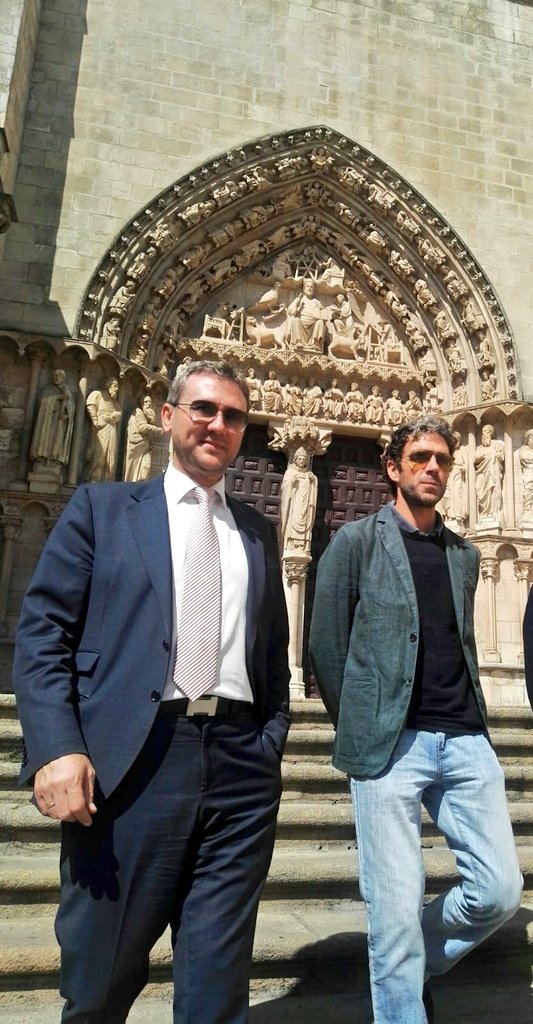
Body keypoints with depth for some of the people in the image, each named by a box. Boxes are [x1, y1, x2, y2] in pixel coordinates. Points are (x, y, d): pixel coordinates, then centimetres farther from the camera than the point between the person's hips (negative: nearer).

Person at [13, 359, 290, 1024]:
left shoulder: (258, 533, 15)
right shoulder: (101, 507, 6)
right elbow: (42, 631, -1)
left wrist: (271, 741, 7)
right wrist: (56, 749, -12)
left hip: (240, 766, 3)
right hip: (128, 762, -2)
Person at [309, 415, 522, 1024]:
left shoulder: (464, 555, 16)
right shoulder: (357, 541, 0)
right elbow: (325, 647, 0)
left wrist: (470, 720, 11)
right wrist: (358, 732, 3)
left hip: (465, 742, 5)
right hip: (389, 745, -5)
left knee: (499, 892, 5)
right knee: (396, 910, 0)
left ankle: (411, 967, 32)